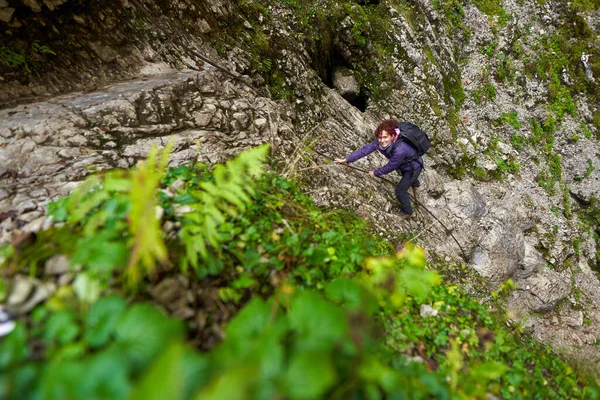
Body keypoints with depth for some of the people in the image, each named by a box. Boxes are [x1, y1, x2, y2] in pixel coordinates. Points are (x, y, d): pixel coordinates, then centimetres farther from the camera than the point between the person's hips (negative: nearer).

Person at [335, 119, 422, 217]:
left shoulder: (399, 150, -46)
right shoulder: (380, 142, -28)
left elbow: (390, 167, -31)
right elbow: (365, 149, -23)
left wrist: (375, 173, -15)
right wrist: (346, 160, -24)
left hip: (414, 168, -8)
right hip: (405, 165, 8)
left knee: (400, 190, 1)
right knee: (404, 175, 38)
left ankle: (407, 211, 31)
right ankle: (415, 183, 74)